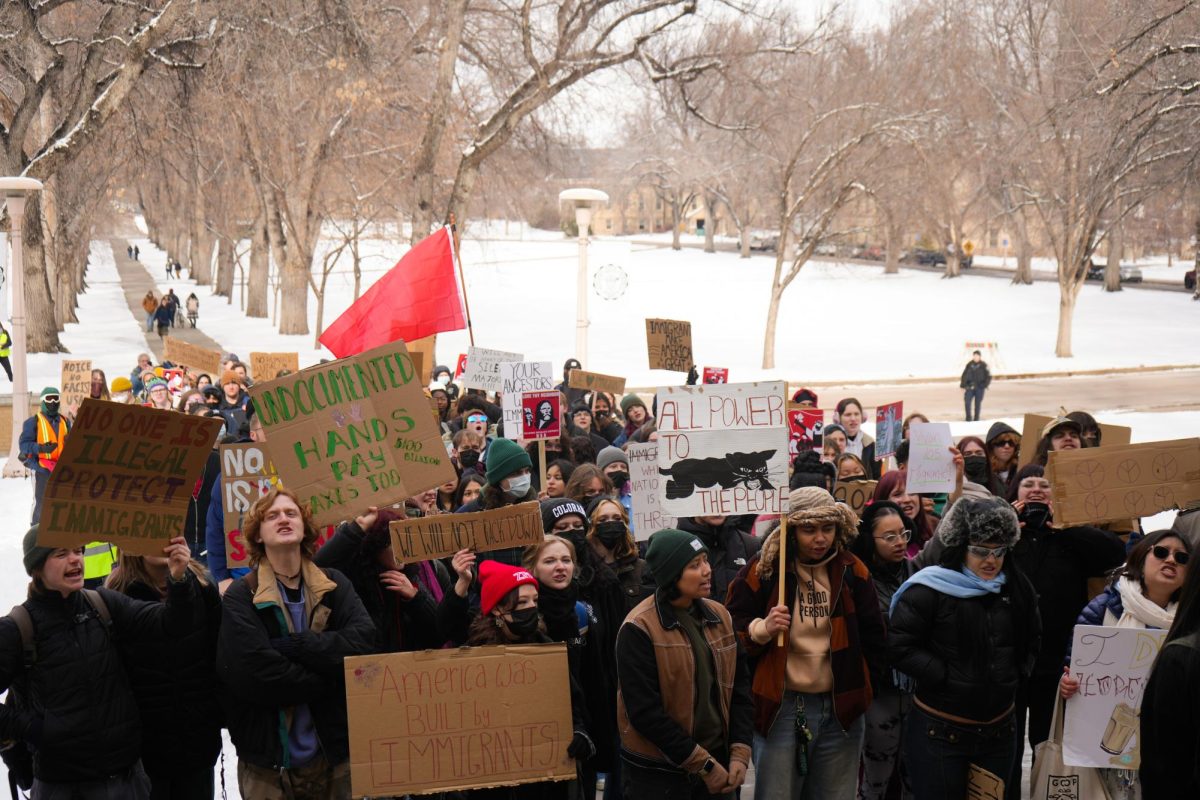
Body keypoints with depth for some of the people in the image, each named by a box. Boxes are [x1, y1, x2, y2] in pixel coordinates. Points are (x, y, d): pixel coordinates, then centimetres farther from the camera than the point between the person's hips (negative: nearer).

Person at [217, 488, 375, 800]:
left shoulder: (334, 584, 3)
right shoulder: (241, 597, -8)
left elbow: (363, 640, -14)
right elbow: (256, 674, -21)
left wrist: (288, 645, -20)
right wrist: (331, 680, -12)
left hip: (337, 751, 3)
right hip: (269, 761, -3)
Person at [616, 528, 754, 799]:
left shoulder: (719, 616, 4)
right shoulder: (639, 629, -14)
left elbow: (739, 687, 8)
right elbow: (644, 711, -17)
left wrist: (740, 753, -4)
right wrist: (702, 764, -15)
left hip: (719, 762, 5)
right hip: (658, 772, -5)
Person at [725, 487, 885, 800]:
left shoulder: (853, 571, 1)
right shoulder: (763, 569, -7)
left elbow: (872, 635, 12)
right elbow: (730, 630, -1)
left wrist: (866, 688, 10)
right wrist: (762, 629, -19)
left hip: (841, 708, 3)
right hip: (780, 707, -3)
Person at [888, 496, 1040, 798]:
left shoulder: (1016, 587, 6)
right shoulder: (929, 589, -13)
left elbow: (1033, 638, 22)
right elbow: (900, 645, -14)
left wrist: (1018, 672, 7)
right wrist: (945, 677, -16)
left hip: (999, 732, 6)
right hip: (940, 733, -5)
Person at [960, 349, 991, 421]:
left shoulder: (983, 365, -2)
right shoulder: (969, 365, 5)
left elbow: (988, 377, 0)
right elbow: (964, 375, 9)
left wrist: (985, 385, -10)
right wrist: (963, 386, 4)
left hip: (979, 388, -2)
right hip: (970, 387, 2)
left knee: (978, 403, 3)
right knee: (967, 402, -9)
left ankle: (976, 419, 14)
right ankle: (968, 418, 5)